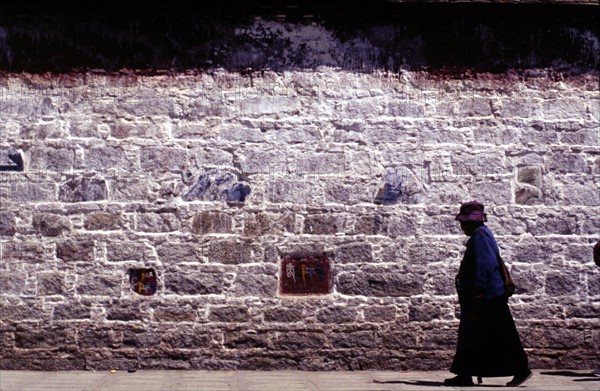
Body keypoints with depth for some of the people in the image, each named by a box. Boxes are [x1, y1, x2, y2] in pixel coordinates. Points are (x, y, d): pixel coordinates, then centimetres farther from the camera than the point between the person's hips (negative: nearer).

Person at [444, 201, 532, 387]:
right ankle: (465, 375, 12)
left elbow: (485, 266, -23)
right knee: (471, 336, 10)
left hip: (487, 298, -11)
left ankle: (521, 369, 3)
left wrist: (478, 293, -23)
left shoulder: (479, 237, -15)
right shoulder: (482, 234, 15)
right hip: (489, 297, 11)